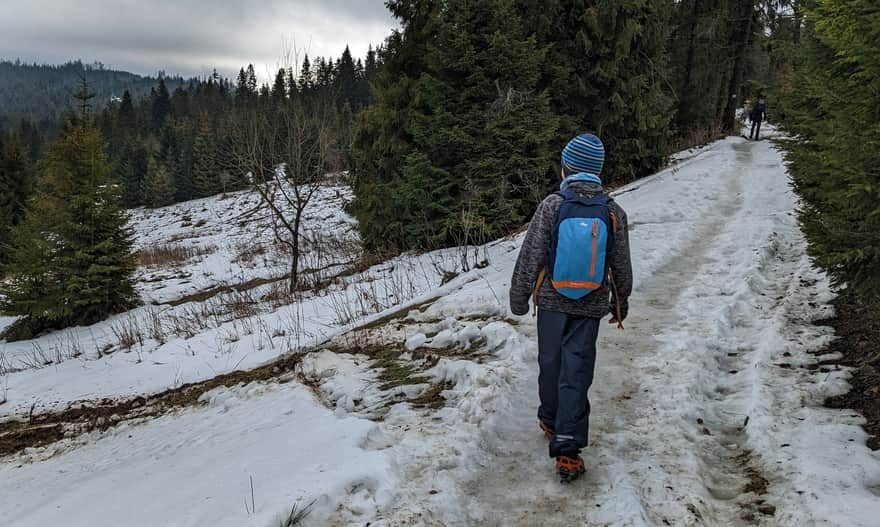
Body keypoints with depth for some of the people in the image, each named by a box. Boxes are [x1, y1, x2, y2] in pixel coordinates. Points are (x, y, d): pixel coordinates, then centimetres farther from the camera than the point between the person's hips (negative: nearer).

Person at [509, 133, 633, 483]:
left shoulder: (552, 205, -12)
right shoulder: (613, 212, -5)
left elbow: (530, 256, -9)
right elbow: (622, 267, 3)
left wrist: (518, 297, 4)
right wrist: (621, 304, 18)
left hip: (552, 301, 0)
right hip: (590, 307, 1)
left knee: (550, 362, 18)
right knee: (576, 372, 3)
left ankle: (551, 421, 40)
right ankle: (567, 450, 1)